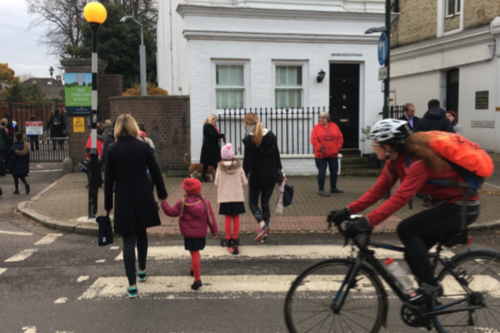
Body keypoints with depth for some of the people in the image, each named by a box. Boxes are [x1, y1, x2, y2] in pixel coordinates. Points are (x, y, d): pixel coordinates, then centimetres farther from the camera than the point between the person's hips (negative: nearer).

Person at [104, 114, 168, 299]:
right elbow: (155, 172, 0)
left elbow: (109, 179, -3)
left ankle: (132, 285, 0)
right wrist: (162, 194, 15)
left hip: (123, 200, -2)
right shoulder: (143, 147, -5)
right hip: (143, 198, 2)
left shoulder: (112, 150, -7)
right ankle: (142, 271, 38)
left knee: (128, 240, 2)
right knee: (141, 234, 23)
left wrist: (108, 204, 6)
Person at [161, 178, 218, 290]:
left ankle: (197, 279, -8)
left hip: (188, 234, -4)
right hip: (201, 233, 4)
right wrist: (214, 231, 9)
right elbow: (211, 218, 0)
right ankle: (194, 269, 42)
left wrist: (163, 203, 9)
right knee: (195, 252, 25)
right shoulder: (205, 202, -3)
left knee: (195, 254, -5)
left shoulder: (182, 203, -14)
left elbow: (171, 212, -4)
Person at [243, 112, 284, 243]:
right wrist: (281, 172, 15)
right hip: (271, 176, 5)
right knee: (265, 203, 13)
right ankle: (264, 233, 13)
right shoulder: (271, 136, 1)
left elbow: (247, 162, -14)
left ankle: (262, 224, -13)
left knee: (253, 203, 12)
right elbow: (277, 155, 6)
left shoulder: (249, 140, -14)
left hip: (256, 177, -5)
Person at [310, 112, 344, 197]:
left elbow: (340, 138, 4)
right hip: (320, 155, -4)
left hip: (333, 154, 4)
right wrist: (320, 148, -18)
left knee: (334, 171, 13)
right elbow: (314, 140, -10)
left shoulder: (334, 126, 3)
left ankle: (333, 188, 29)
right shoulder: (317, 127, -4)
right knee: (322, 172, -1)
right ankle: (321, 190, 7)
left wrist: (338, 148, -4)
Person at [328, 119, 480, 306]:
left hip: (462, 207, -9)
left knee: (406, 229, -22)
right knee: (413, 254, 5)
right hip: (445, 204, 9)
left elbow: (401, 197, -39)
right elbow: (378, 190, -5)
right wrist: (348, 211, -14)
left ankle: (430, 285, -7)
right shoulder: (396, 160, -3)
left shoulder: (419, 161, -29)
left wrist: (367, 222, -45)